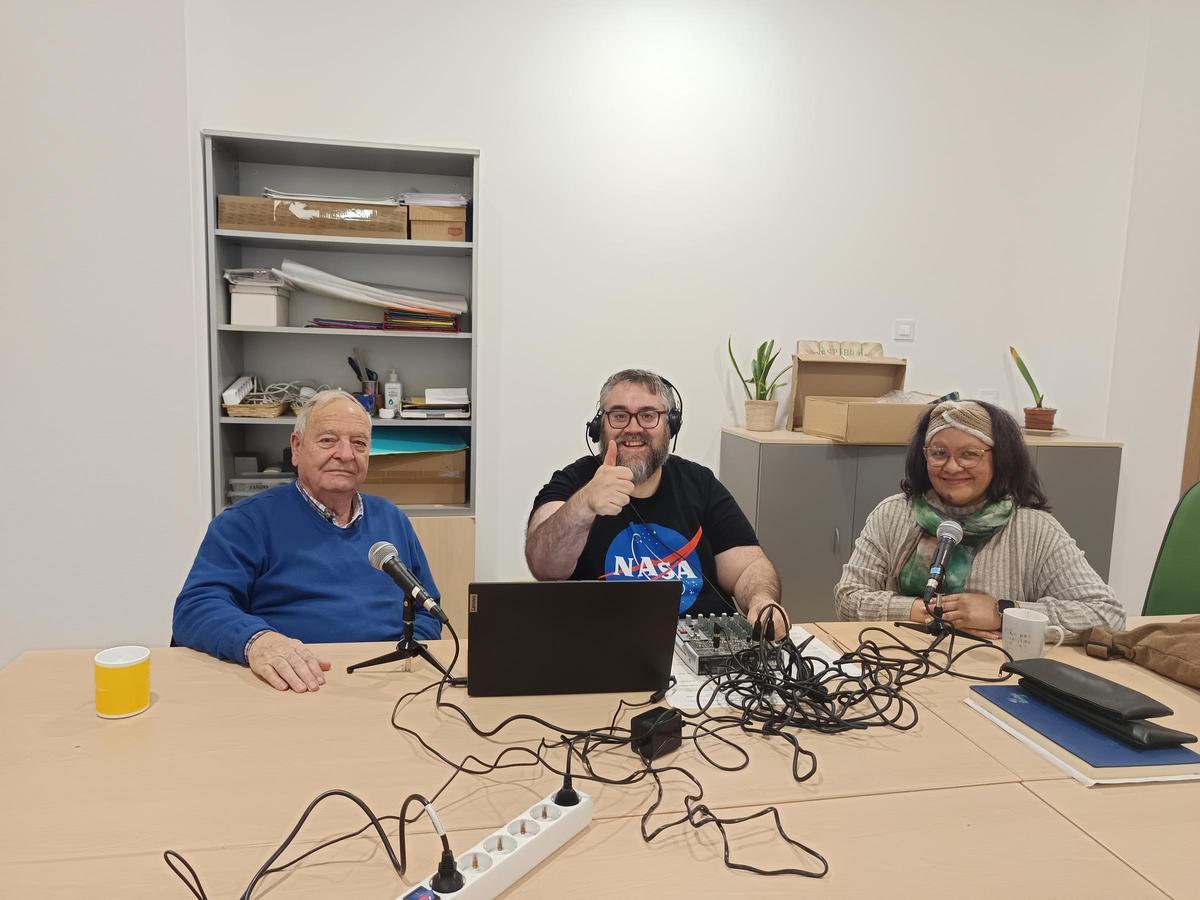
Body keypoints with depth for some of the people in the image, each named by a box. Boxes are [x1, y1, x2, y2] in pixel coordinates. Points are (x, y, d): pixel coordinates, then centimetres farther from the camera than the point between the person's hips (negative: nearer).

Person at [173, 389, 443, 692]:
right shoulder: (248, 521, 3)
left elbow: (426, 611, 20)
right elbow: (197, 606, -7)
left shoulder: (391, 519, 18)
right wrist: (257, 641, -27)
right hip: (292, 689, -2)